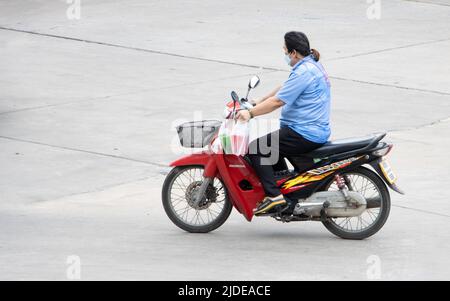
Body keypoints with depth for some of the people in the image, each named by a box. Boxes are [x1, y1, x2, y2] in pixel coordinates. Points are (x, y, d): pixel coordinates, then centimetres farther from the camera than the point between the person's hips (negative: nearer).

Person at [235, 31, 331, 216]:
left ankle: (274, 197, -18)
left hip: (304, 134, -11)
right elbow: (283, 90, 24)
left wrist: (250, 113, -15)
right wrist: (259, 102, 25)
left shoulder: (303, 72, -19)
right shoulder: (311, 65, 14)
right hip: (315, 130, 11)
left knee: (256, 149, -13)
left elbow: (278, 101, -21)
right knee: (270, 146, 30)